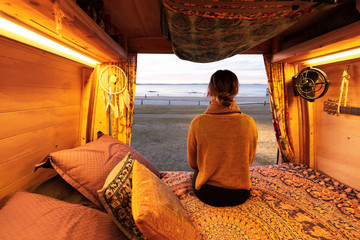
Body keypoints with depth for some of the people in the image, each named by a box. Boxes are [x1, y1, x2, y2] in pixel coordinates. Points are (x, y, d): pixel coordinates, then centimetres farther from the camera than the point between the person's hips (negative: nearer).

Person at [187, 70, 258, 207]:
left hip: (207, 195, -1)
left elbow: (192, 163, -5)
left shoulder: (198, 123, -21)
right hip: (240, 195, 2)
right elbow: (249, 160, 1)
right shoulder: (248, 123, -17)